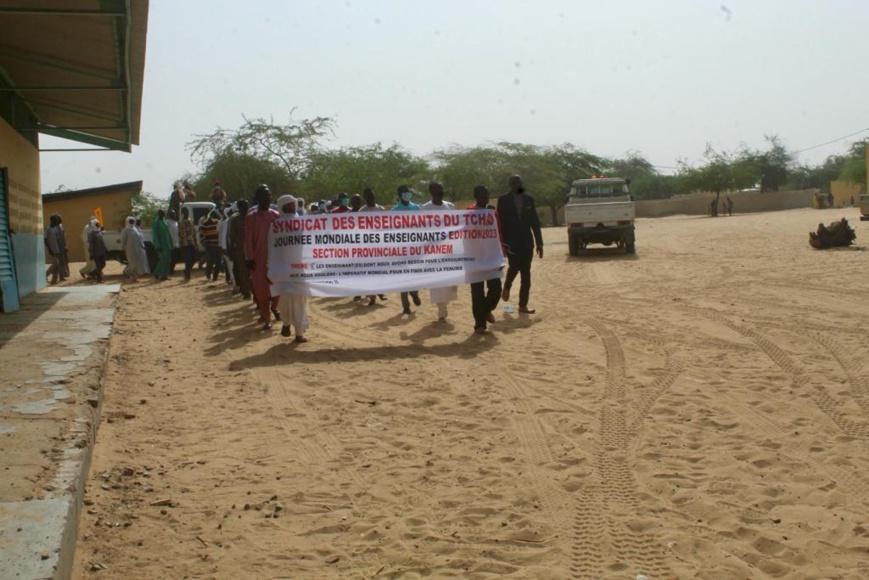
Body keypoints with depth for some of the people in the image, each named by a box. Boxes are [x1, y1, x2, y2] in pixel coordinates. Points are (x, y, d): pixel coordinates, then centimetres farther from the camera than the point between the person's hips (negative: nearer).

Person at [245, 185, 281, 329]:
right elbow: (248, 239, -5)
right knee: (261, 288, -1)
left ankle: (274, 308, 34)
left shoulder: (276, 216, 4)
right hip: (258, 258, -2)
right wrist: (249, 258, -12)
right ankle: (266, 318, 10)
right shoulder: (250, 217, -2)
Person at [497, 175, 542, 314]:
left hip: (527, 242, 3)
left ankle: (523, 305, 7)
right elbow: (500, 222, -2)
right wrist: (501, 242, -9)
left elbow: (535, 222, 9)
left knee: (526, 274, 1)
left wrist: (539, 243, 5)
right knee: (514, 267, -17)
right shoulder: (503, 200, 0)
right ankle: (507, 287, 16)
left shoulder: (529, 199, 8)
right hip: (511, 241, -3)